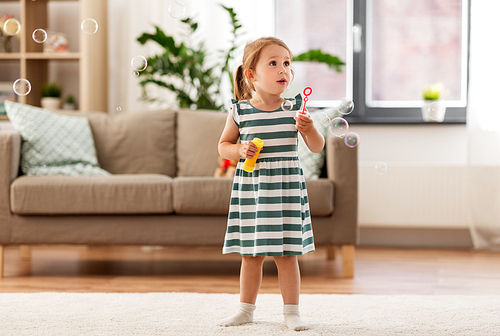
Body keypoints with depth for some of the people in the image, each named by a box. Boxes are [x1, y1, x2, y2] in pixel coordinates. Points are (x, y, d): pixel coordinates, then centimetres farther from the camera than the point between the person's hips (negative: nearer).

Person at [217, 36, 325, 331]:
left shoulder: (295, 107, -1)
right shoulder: (239, 111, -2)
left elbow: (318, 147, 2)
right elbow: (223, 145, 9)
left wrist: (308, 128, -17)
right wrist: (240, 150, -12)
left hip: (286, 187, 0)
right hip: (250, 188, 1)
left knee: (286, 253, 1)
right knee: (251, 254, 9)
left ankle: (292, 311, 12)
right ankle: (246, 309, 22)